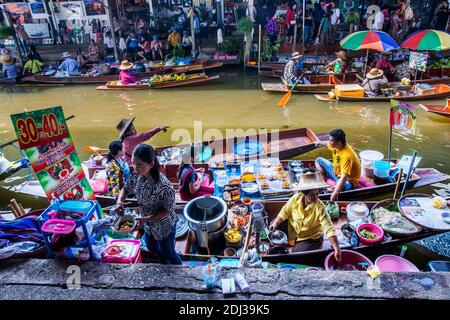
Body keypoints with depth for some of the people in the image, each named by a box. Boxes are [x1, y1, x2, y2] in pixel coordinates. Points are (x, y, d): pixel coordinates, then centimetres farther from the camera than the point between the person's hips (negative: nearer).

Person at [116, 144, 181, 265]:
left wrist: (147, 218, -32)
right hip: (148, 224, 7)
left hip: (164, 226, -7)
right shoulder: (137, 176, -17)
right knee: (151, 247, 29)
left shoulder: (163, 186, -38)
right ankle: (166, 266, 60)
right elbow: (126, 188, 2)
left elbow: (169, 210, -25)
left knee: (168, 253, 17)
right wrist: (120, 201, -18)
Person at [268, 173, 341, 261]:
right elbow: (285, 211, -4)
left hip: (311, 238, -4)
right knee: (273, 226, -1)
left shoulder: (320, 207, -30)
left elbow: (328, 228, -38)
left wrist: (337, 248, -48)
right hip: (293, 230, 4)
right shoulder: (296, 198, -19)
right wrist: (275, 223, -16)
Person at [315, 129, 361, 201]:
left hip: (347, 181, -8)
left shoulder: (347, 156, -37)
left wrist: (335, 194, -52)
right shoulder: (336, 145, -13)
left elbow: (343, 178, -45)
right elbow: (327, 143, 15)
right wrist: (319, 142, 36)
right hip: (336, 171, 9)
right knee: (318, 160, 3)